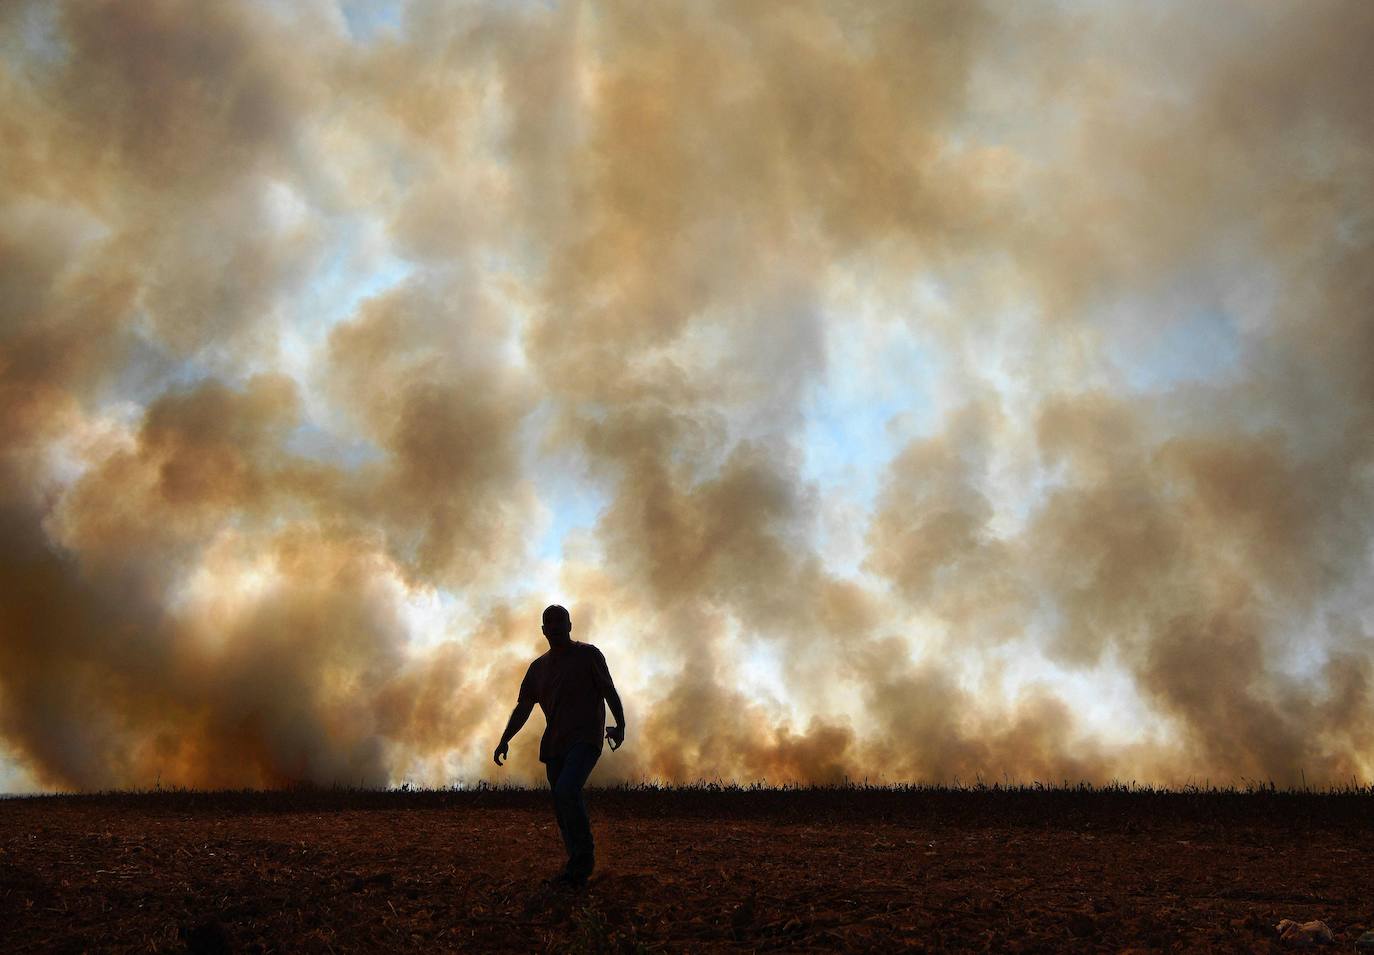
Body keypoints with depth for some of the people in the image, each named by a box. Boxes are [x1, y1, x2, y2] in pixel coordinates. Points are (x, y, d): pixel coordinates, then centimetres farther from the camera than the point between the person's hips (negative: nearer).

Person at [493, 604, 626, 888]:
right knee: (562, 807, 5)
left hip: (585, 740, -6)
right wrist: (505, 740, 6)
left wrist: (620, 726, -8)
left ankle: (584, 858, -13)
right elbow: (523, 707, 16)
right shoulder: (538, 667, 16)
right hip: (554, 745, 6)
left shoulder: (588, 655, 2)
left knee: (566, 792, -25)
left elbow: (609, 691, 1)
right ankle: (578, 866, 15)